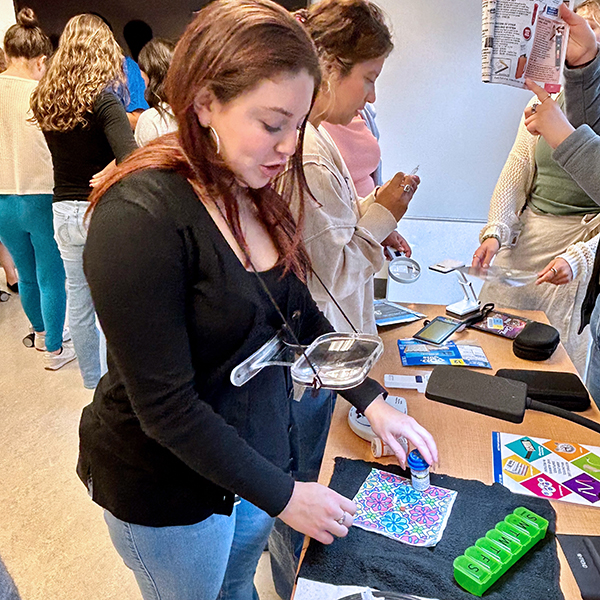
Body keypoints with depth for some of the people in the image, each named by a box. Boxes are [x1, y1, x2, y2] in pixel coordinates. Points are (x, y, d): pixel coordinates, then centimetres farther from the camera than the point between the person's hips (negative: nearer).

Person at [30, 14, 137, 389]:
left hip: (64, 211, 7)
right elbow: (130, 159, -29)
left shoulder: (45, 101, 6)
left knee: (78, 301, 17)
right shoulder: (102, 100, -14)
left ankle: (92, 381, 33)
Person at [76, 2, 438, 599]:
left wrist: (372, 401, 0)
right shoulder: (139, 217, -29)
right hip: (169, 488, -6)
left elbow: (300, 316, 6)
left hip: (257, 452, 6)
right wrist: (283, 496, -20)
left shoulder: (257, 197, -4)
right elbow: (167, 407, -26)